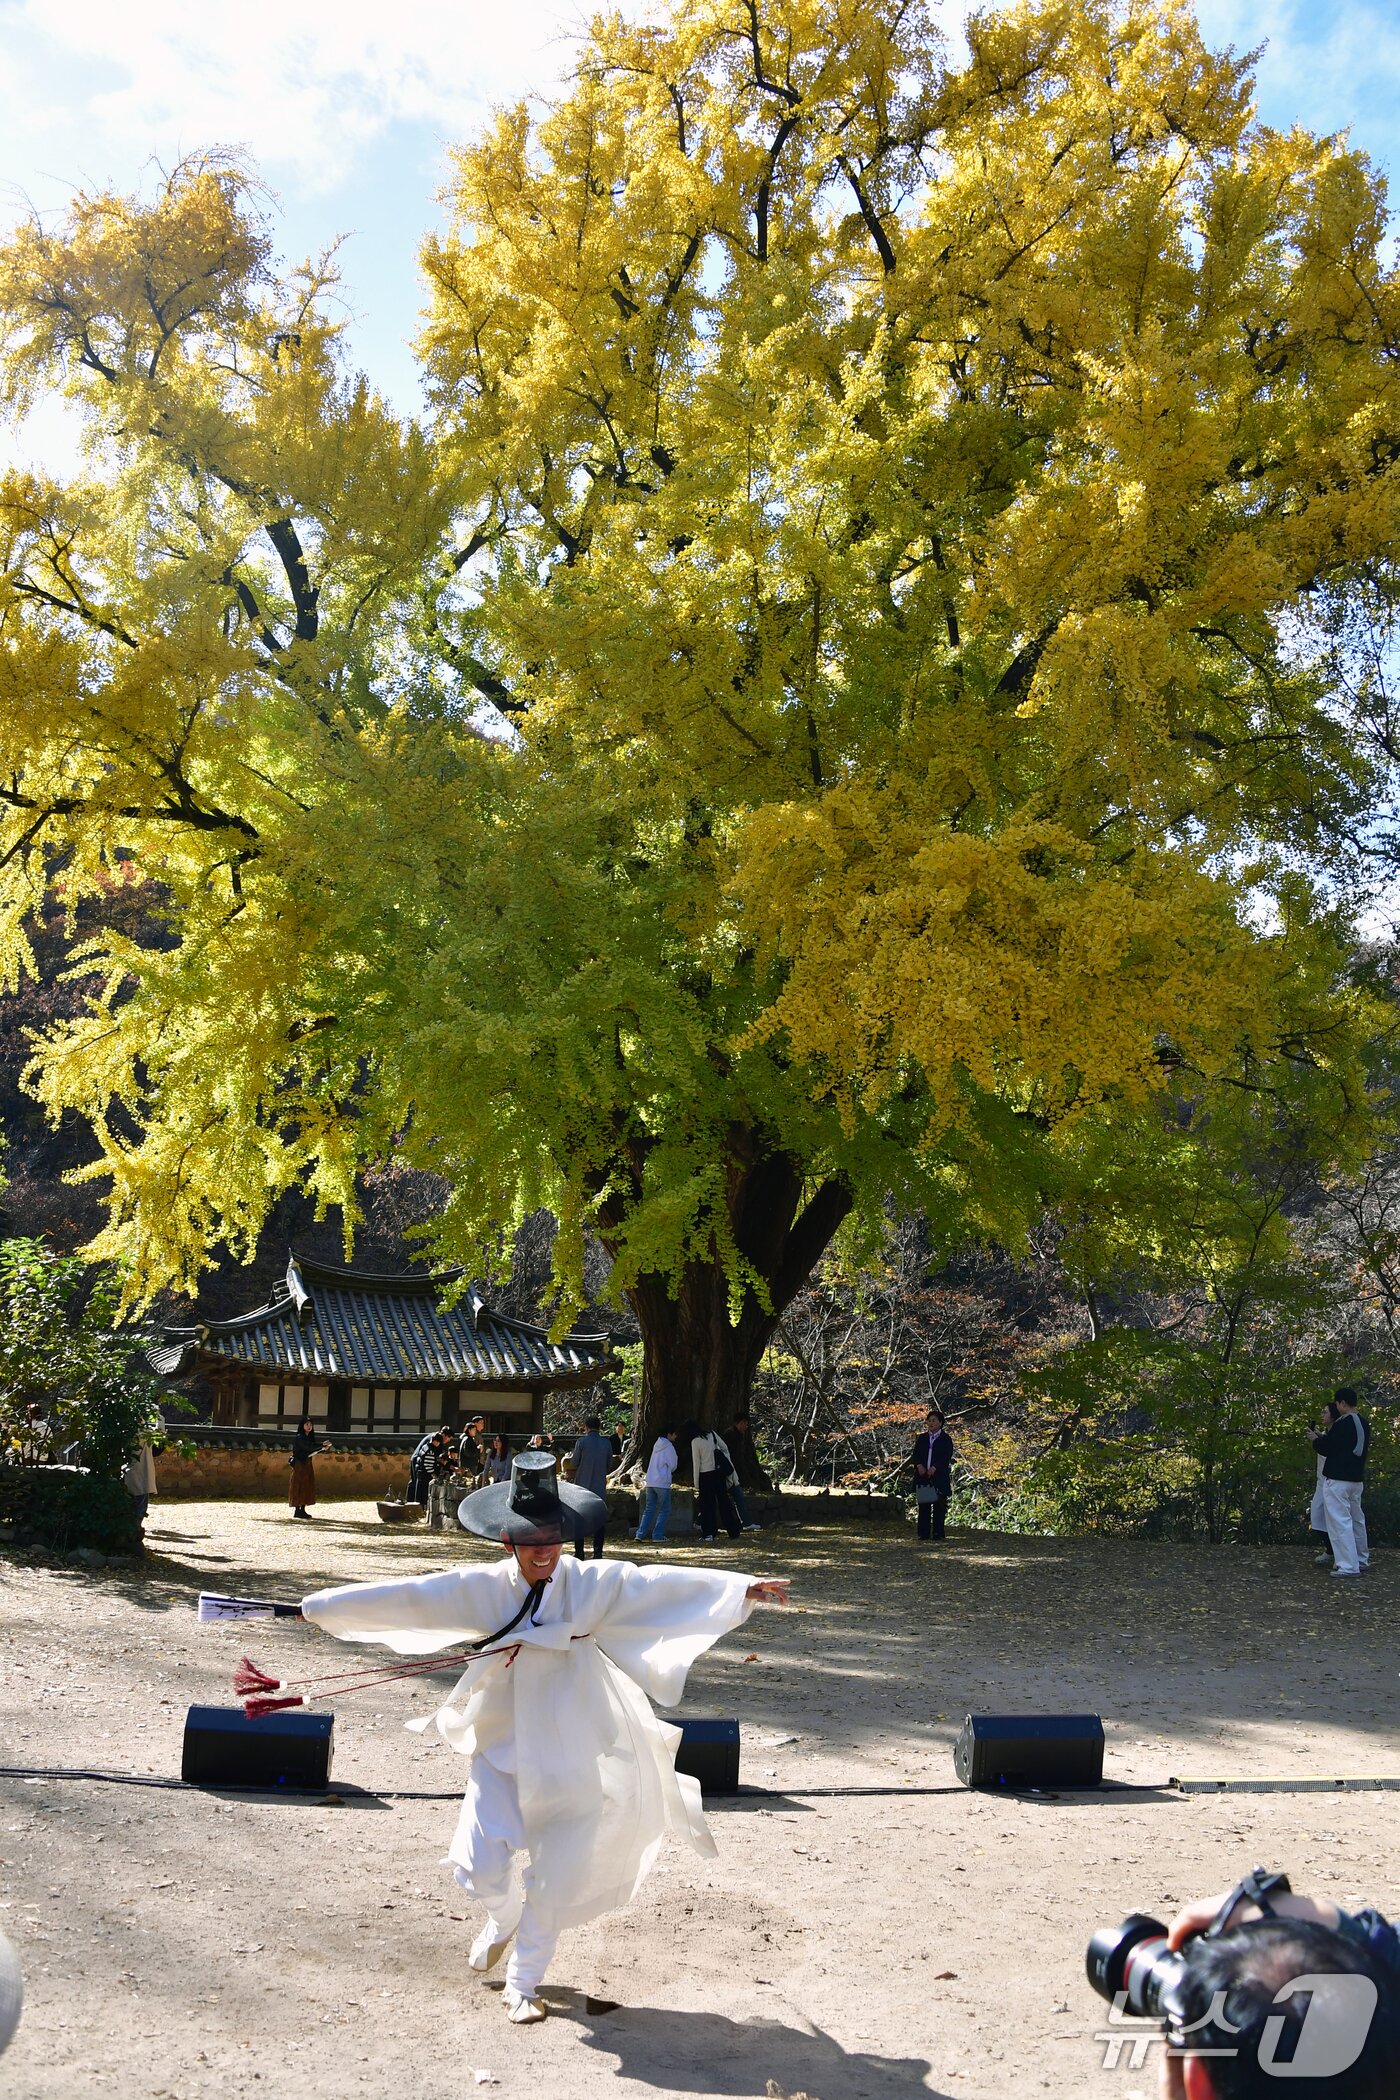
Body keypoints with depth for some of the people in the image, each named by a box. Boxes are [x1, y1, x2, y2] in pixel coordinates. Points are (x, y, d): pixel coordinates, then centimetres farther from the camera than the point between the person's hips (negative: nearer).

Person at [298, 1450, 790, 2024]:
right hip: (502, 1746, 1)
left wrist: (744, 1590, -28)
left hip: (569, 1756, -1)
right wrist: (326, 1605, -13)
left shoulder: (594, 1586, -11)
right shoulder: (482, 1589, -7)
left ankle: (523, 1983, 31)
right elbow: (410, 1597, -9)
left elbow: (663, 1586, -19)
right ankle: (503, 1919, 31)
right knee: (479, 1865, -6)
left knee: (553, 1880, 7)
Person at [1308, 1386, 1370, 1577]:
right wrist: (1325, 1437, 17)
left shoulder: (1342, 1424, -18)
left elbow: (1327, 1449, -13)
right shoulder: (1364, 1423, 9)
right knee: (1356, 1519, 19)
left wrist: (1316, 1439, 7)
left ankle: (1348, 1566, -11)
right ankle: (1361, 1560, 29)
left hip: (1337, 1479, -9)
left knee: (1339, 1521, -7)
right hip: (1357, 1478, 9)